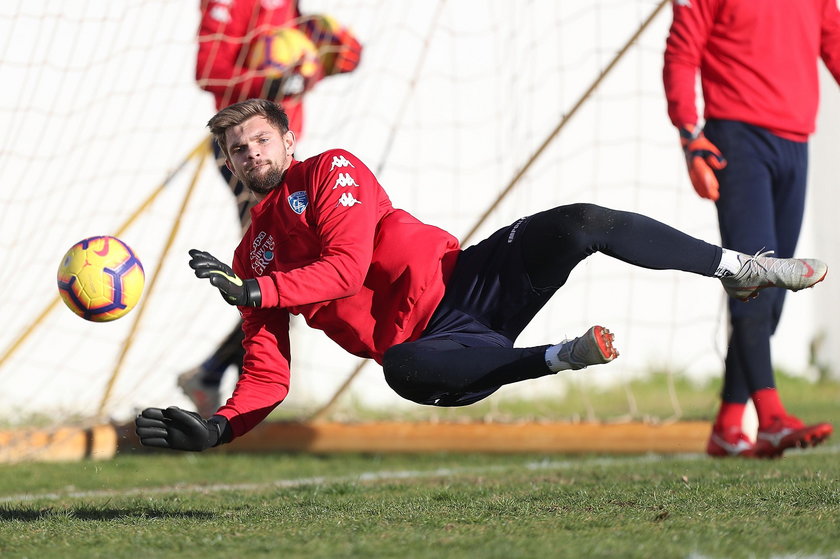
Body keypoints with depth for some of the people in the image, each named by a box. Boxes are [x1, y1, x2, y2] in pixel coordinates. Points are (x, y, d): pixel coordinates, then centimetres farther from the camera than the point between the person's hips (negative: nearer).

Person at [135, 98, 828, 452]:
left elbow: (347, 266, -10)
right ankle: (558, 357, -32)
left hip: (458, 282, -1)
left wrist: (256, 291, -19)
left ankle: (737, 266, -2)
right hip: (418, 342, 1)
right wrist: (217, 428, -6)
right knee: (402, 368, -40)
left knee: (580, 224, -21)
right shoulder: (249, 260, 17)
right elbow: (268, 374, 12)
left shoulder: (331, 171, 6)